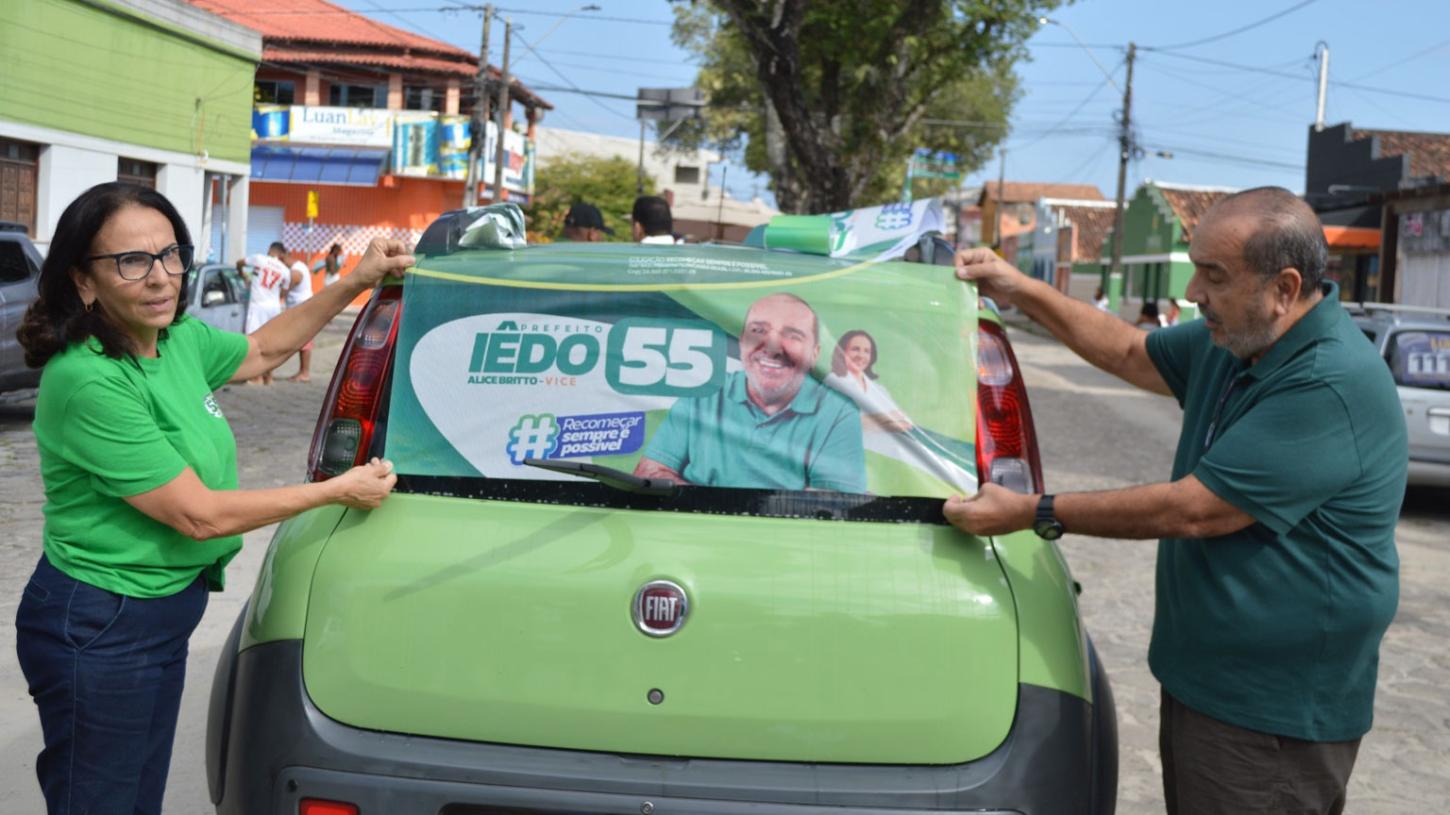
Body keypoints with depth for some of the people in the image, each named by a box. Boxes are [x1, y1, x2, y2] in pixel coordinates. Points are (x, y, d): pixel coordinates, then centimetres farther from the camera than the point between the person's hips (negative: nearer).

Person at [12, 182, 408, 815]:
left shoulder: (179, 339, -1)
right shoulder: (88, 382, -26)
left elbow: (261, 350, 22)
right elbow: (200, 515, -23)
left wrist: (354, 285, 15)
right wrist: (339, 490, -14)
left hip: (161, 619, 8)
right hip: (100, 634, -8)